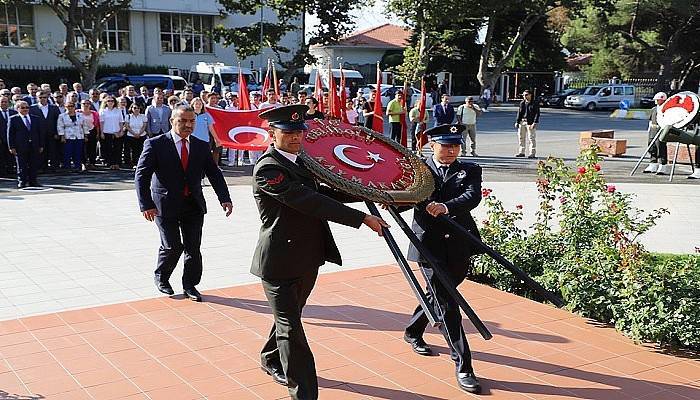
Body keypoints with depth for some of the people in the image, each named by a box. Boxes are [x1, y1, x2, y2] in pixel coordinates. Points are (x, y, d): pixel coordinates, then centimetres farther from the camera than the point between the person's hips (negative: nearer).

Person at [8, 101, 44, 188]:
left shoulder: (35, 118, 12)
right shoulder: (13, 119, 1)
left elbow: (39, 132, 13)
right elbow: (10, 134, -1)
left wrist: (41, 145, 8)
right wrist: (12, 147, -8)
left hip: (34, 147, 3)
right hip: (20, 147, -3)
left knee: (34, 165, 5)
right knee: (21, 166, 2)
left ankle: (33, 181, 14)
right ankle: (21, 182, 10)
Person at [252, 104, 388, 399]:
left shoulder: (296, 161, 9)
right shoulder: (268, 169, -20)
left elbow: (318, 193, 22)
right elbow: (310, 202, -28)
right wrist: (362, 219, -28)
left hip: (307, 258, 9)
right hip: (281, 261, -9)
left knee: (289, 317, 24)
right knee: (290, 327, -2)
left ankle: (271, 361, 47)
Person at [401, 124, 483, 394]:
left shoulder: (469, 170, 6)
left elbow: (473, 196, -13)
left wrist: (446, 207, -32)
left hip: (460, 244, 3)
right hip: (429, 245, -3)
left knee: (439, 295, 20)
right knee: (446, 302, -7)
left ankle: (413, 332, 47)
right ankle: (463, 366, -1)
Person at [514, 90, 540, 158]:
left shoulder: (534, 104, -3)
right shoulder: (522, 103, 12)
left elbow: (537, 114, -6)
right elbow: (519, 113, 16)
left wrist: (535, 123, -14)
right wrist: (517, 122, 10)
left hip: (530, 123, -6)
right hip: (522, 122, 6)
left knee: (531, 138, -5)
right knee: (521, 137, 8)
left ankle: (532, 153, 1)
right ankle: (521, 152, 18)